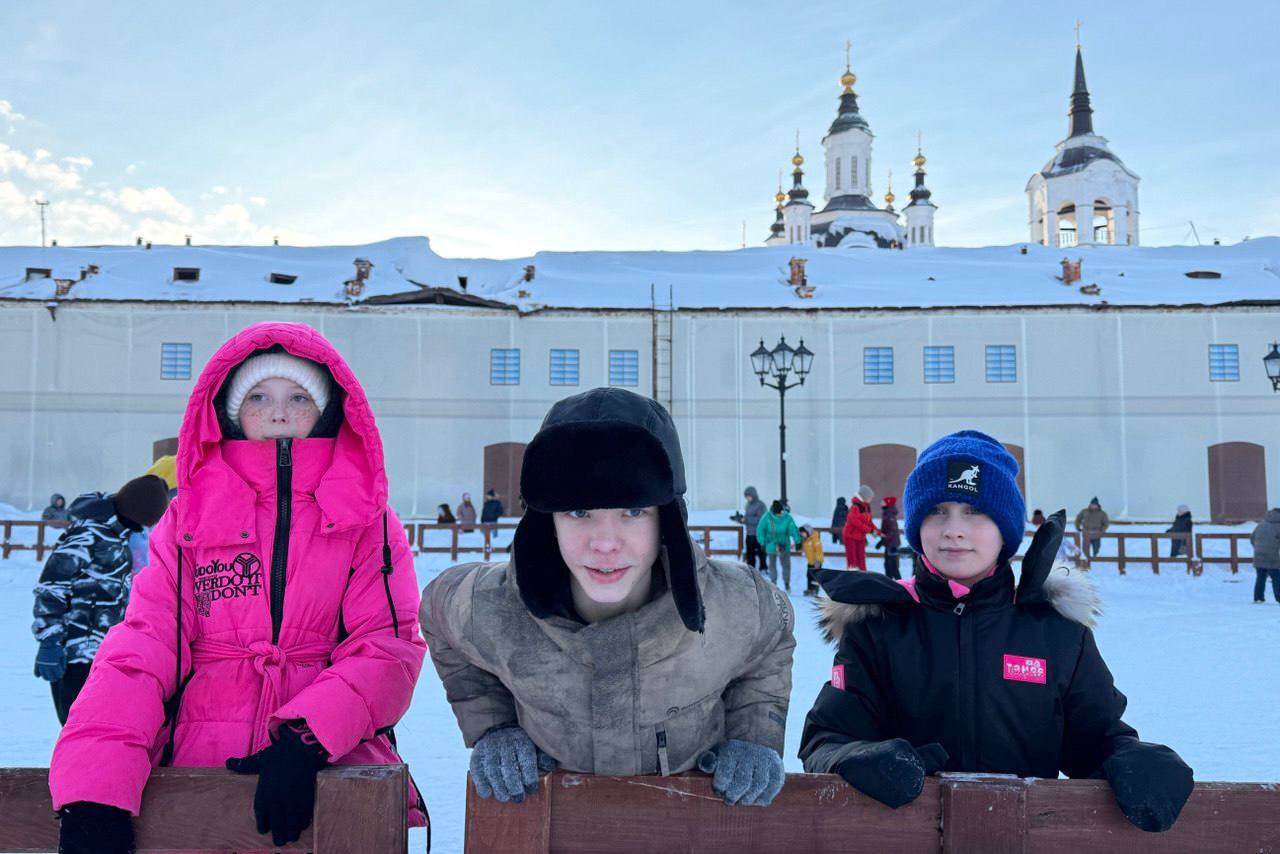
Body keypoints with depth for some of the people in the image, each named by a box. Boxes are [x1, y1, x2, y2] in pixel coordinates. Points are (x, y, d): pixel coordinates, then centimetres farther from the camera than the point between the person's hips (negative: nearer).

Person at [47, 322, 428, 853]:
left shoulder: (368, 520, 9)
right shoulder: (190, 516, 13)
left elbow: (388, 649, -1)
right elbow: (141, 647, 1)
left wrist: (305, 740, -16)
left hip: (333, 770, -1)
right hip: (199, 763, 1)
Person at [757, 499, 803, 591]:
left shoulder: (787, 517, -13)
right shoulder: (767, 517, -17)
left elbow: (794, 529, -10)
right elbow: (760, 529, -12)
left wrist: (798, 541, -15)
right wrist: (762, 543, -14)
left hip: (784, 546, 1)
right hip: (771, 545, -1)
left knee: (786, 564, 7)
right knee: (772, 565, 10)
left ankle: (787, 583, 26)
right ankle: (773, 583, 25)